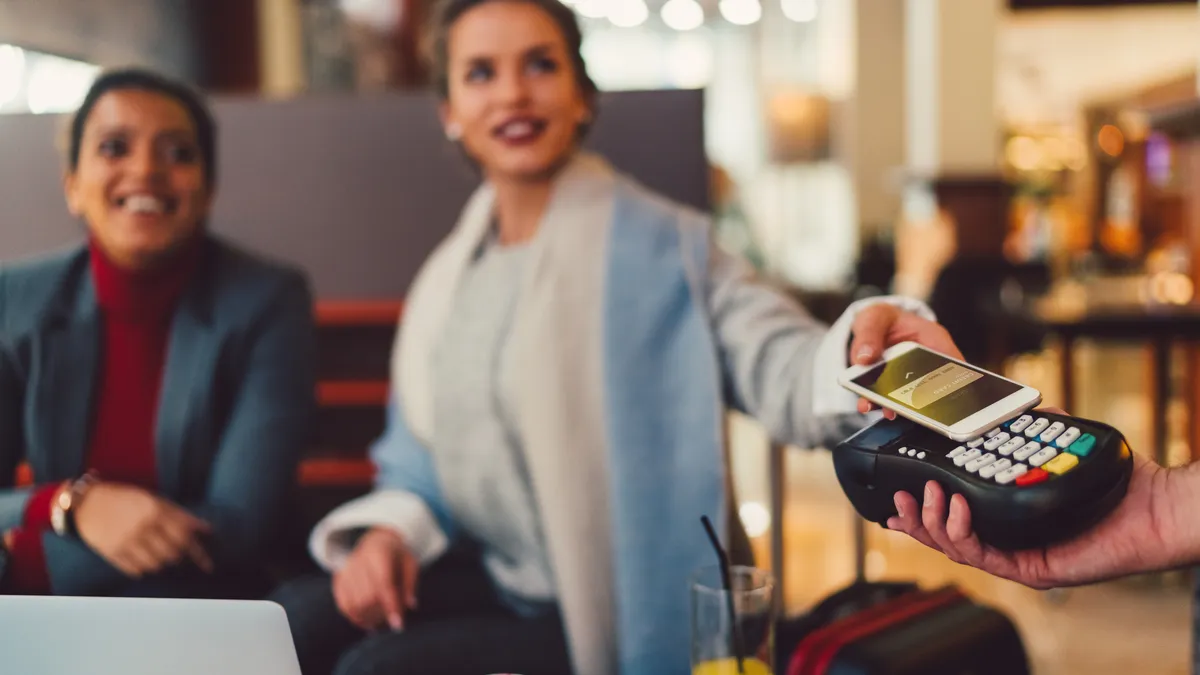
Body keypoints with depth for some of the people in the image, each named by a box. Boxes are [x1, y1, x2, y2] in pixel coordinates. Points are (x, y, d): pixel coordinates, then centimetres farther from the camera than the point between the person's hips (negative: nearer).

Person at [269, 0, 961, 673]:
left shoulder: (664, 247, -11)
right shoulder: (450, 271, 8)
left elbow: (779, 367, -27)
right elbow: (421, 452, 15)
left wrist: (860, 346, -49)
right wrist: (388, 529, -6)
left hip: (621, 616, -5)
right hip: (491, 577, 6)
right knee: (297, 619, -15)